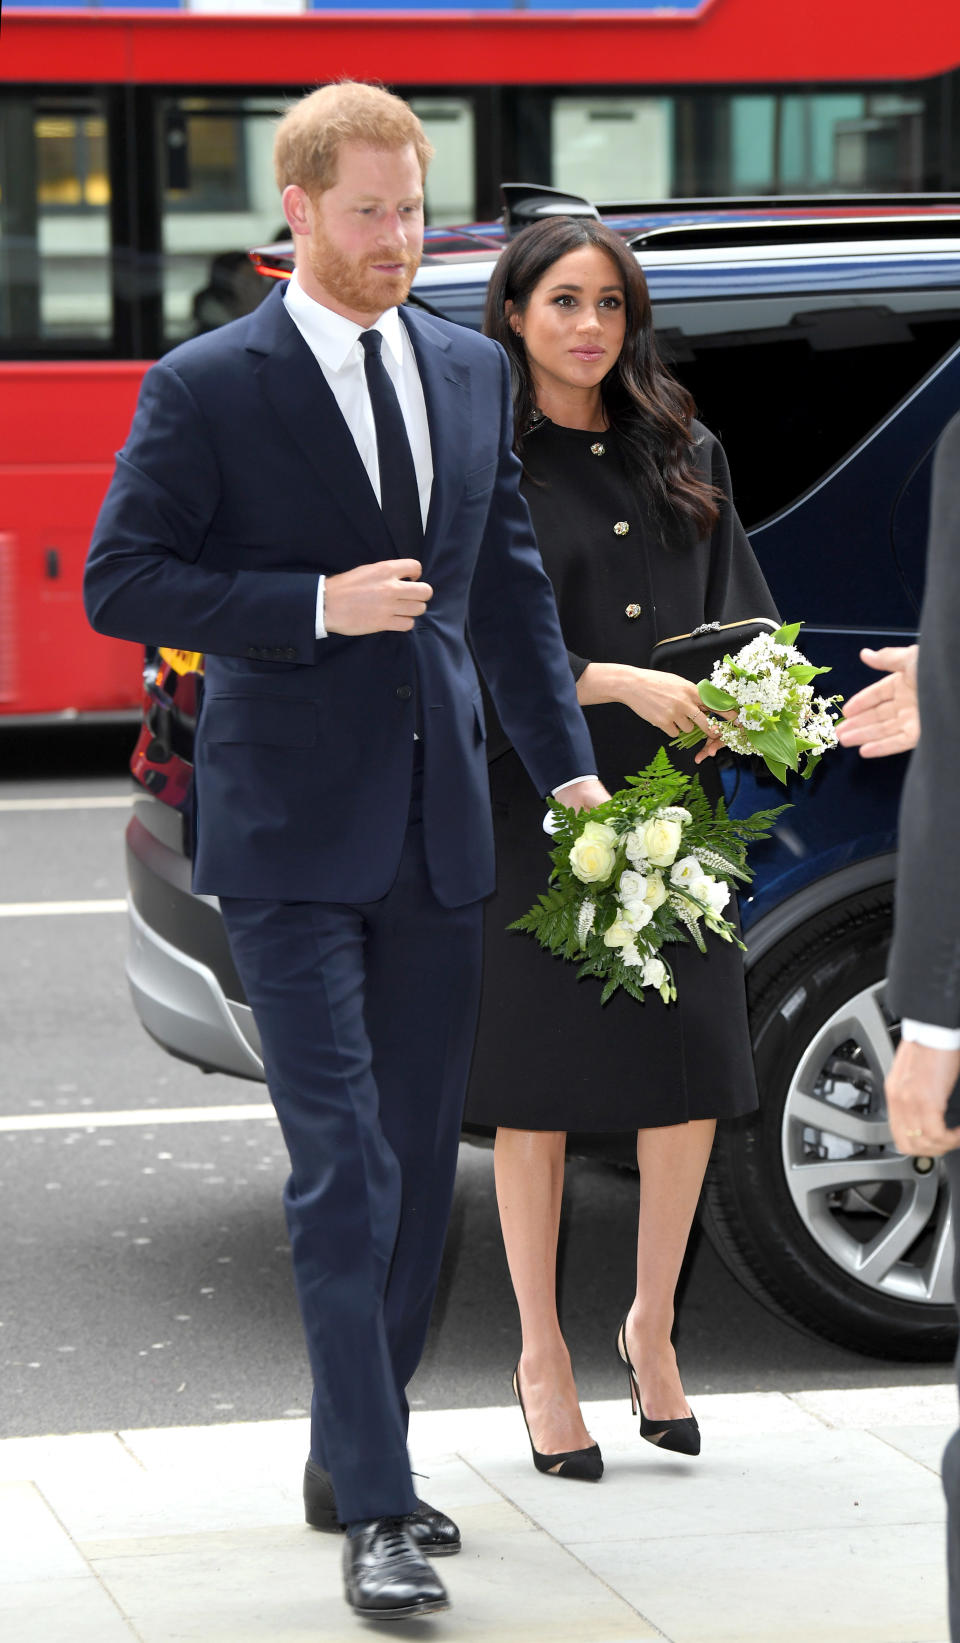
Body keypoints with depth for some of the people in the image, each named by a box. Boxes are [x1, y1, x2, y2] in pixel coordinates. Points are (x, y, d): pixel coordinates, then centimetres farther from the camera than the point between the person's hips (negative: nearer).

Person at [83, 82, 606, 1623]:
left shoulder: (472, 370, 11)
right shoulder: (208, 386, -6)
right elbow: (122, 581, -7)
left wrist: (569, 761, 10)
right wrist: (317, 606, -16)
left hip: (439, 823, 6)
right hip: (293, 830, -6)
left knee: (420, 1161, 11)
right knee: (343, 1166, -9)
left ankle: (349, 1458, 25)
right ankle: (378, 1511, -6)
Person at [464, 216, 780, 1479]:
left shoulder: (684, 455, 12)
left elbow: (738, 615, 13)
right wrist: (621, 682, -19)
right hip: (533, 803, -4)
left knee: (691, 1075, -1)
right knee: (540, 1088, 3)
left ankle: (651, 1327, 21)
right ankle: (542, 1357, 16)